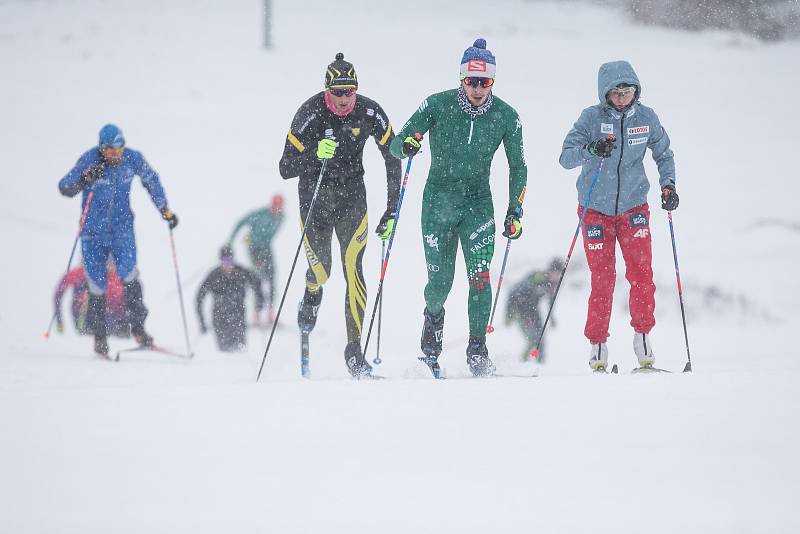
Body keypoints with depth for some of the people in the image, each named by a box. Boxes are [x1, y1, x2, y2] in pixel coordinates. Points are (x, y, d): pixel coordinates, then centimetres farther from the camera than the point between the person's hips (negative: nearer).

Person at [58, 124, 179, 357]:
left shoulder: (133, 159, -9)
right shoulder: (90, 160, -16)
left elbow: (151, 180, 11)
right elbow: (64, 188, -20)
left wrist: (165, 210, 12)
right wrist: (84, 180, -39)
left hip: (122, 226, 1)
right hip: (94, 230, -1)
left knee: (128, 274, -17)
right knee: (97, 283, 0)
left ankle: (138, 326, -6)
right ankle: (99, 334, 13)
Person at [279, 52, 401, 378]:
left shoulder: (370, 113, -14)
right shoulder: (310, 114, -20)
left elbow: (393, 158, -1)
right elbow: (285, 169, -19)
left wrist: (392, 212, -1)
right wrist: (315, 155, -39)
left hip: (352, 195, 1)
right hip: (315, 195, -1)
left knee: (353, 269, -12)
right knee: (320, 271, 1)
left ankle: (354, 348, -9)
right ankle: (312, 296, 41)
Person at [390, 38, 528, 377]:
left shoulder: (506, 116, -7)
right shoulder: (438, 106, -12)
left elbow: (518, 167, 6)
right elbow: (395, 145, -9)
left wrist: (515, 212, 2)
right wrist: (407, 145, -33)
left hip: (478, 202, 1)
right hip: (438, 199, -1)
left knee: (480, 275, -15)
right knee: (440, 280, -1)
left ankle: (477, 348, -8)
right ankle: (433, 316, 33)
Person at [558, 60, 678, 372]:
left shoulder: (646, 118, -3)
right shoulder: (592, 118, -10)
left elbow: (663, 154, 10)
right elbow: (566, 157, -14)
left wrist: (668, 184, -6)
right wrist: (590, 150, -34)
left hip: (633, 208, 2)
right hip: (596, 209, -2)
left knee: (641, 273, -10)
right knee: (602, 279, -4)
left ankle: (642, 335, 3)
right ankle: (597, 345, 6)